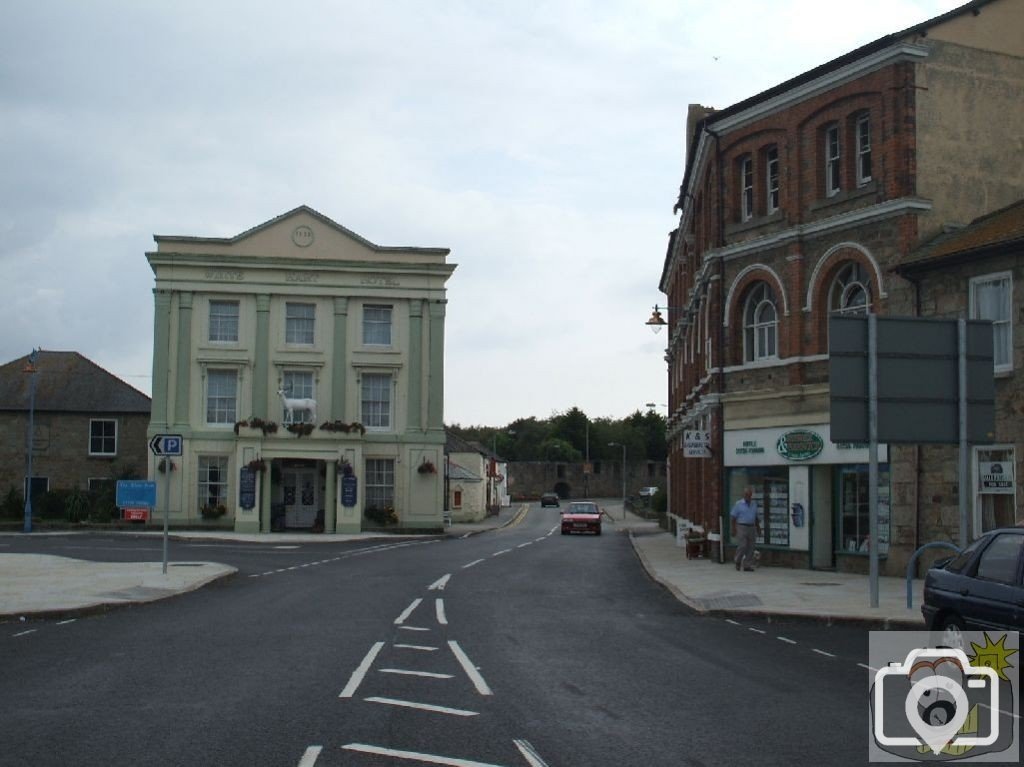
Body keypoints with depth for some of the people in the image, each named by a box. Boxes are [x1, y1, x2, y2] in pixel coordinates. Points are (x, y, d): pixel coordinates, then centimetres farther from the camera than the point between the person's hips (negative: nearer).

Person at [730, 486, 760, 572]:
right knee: (742, 546, -11)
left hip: (751, 527, 5)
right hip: (741, 527, -5)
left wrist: (758, 527, 16)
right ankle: (738, 562, 12)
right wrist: (733, 529, -8)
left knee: (750, 547, 2)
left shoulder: (754, 504, 12)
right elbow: (733, 516, -3)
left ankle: (747, 565, 8)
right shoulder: (739, 504, -3)